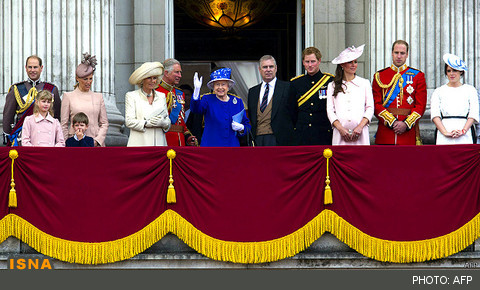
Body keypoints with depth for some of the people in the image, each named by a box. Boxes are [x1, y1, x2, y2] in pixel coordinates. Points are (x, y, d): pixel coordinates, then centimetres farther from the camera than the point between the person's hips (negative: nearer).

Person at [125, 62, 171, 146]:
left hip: (159, 142, 3)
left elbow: (167, 121, 14)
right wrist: (147, 123, -17)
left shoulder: (161, 96, 17)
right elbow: (129, 121, -3)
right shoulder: (131, 96, 6)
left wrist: (162, 123, -9)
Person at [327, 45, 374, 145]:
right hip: (340, 133, 0)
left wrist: (360, 127, -8)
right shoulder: (332, 86, 12)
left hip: (360, 133, 0)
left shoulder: (365, 83, 13)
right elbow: (330, 110, 6)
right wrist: (340, 128, -9)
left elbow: (370, 108, 7)